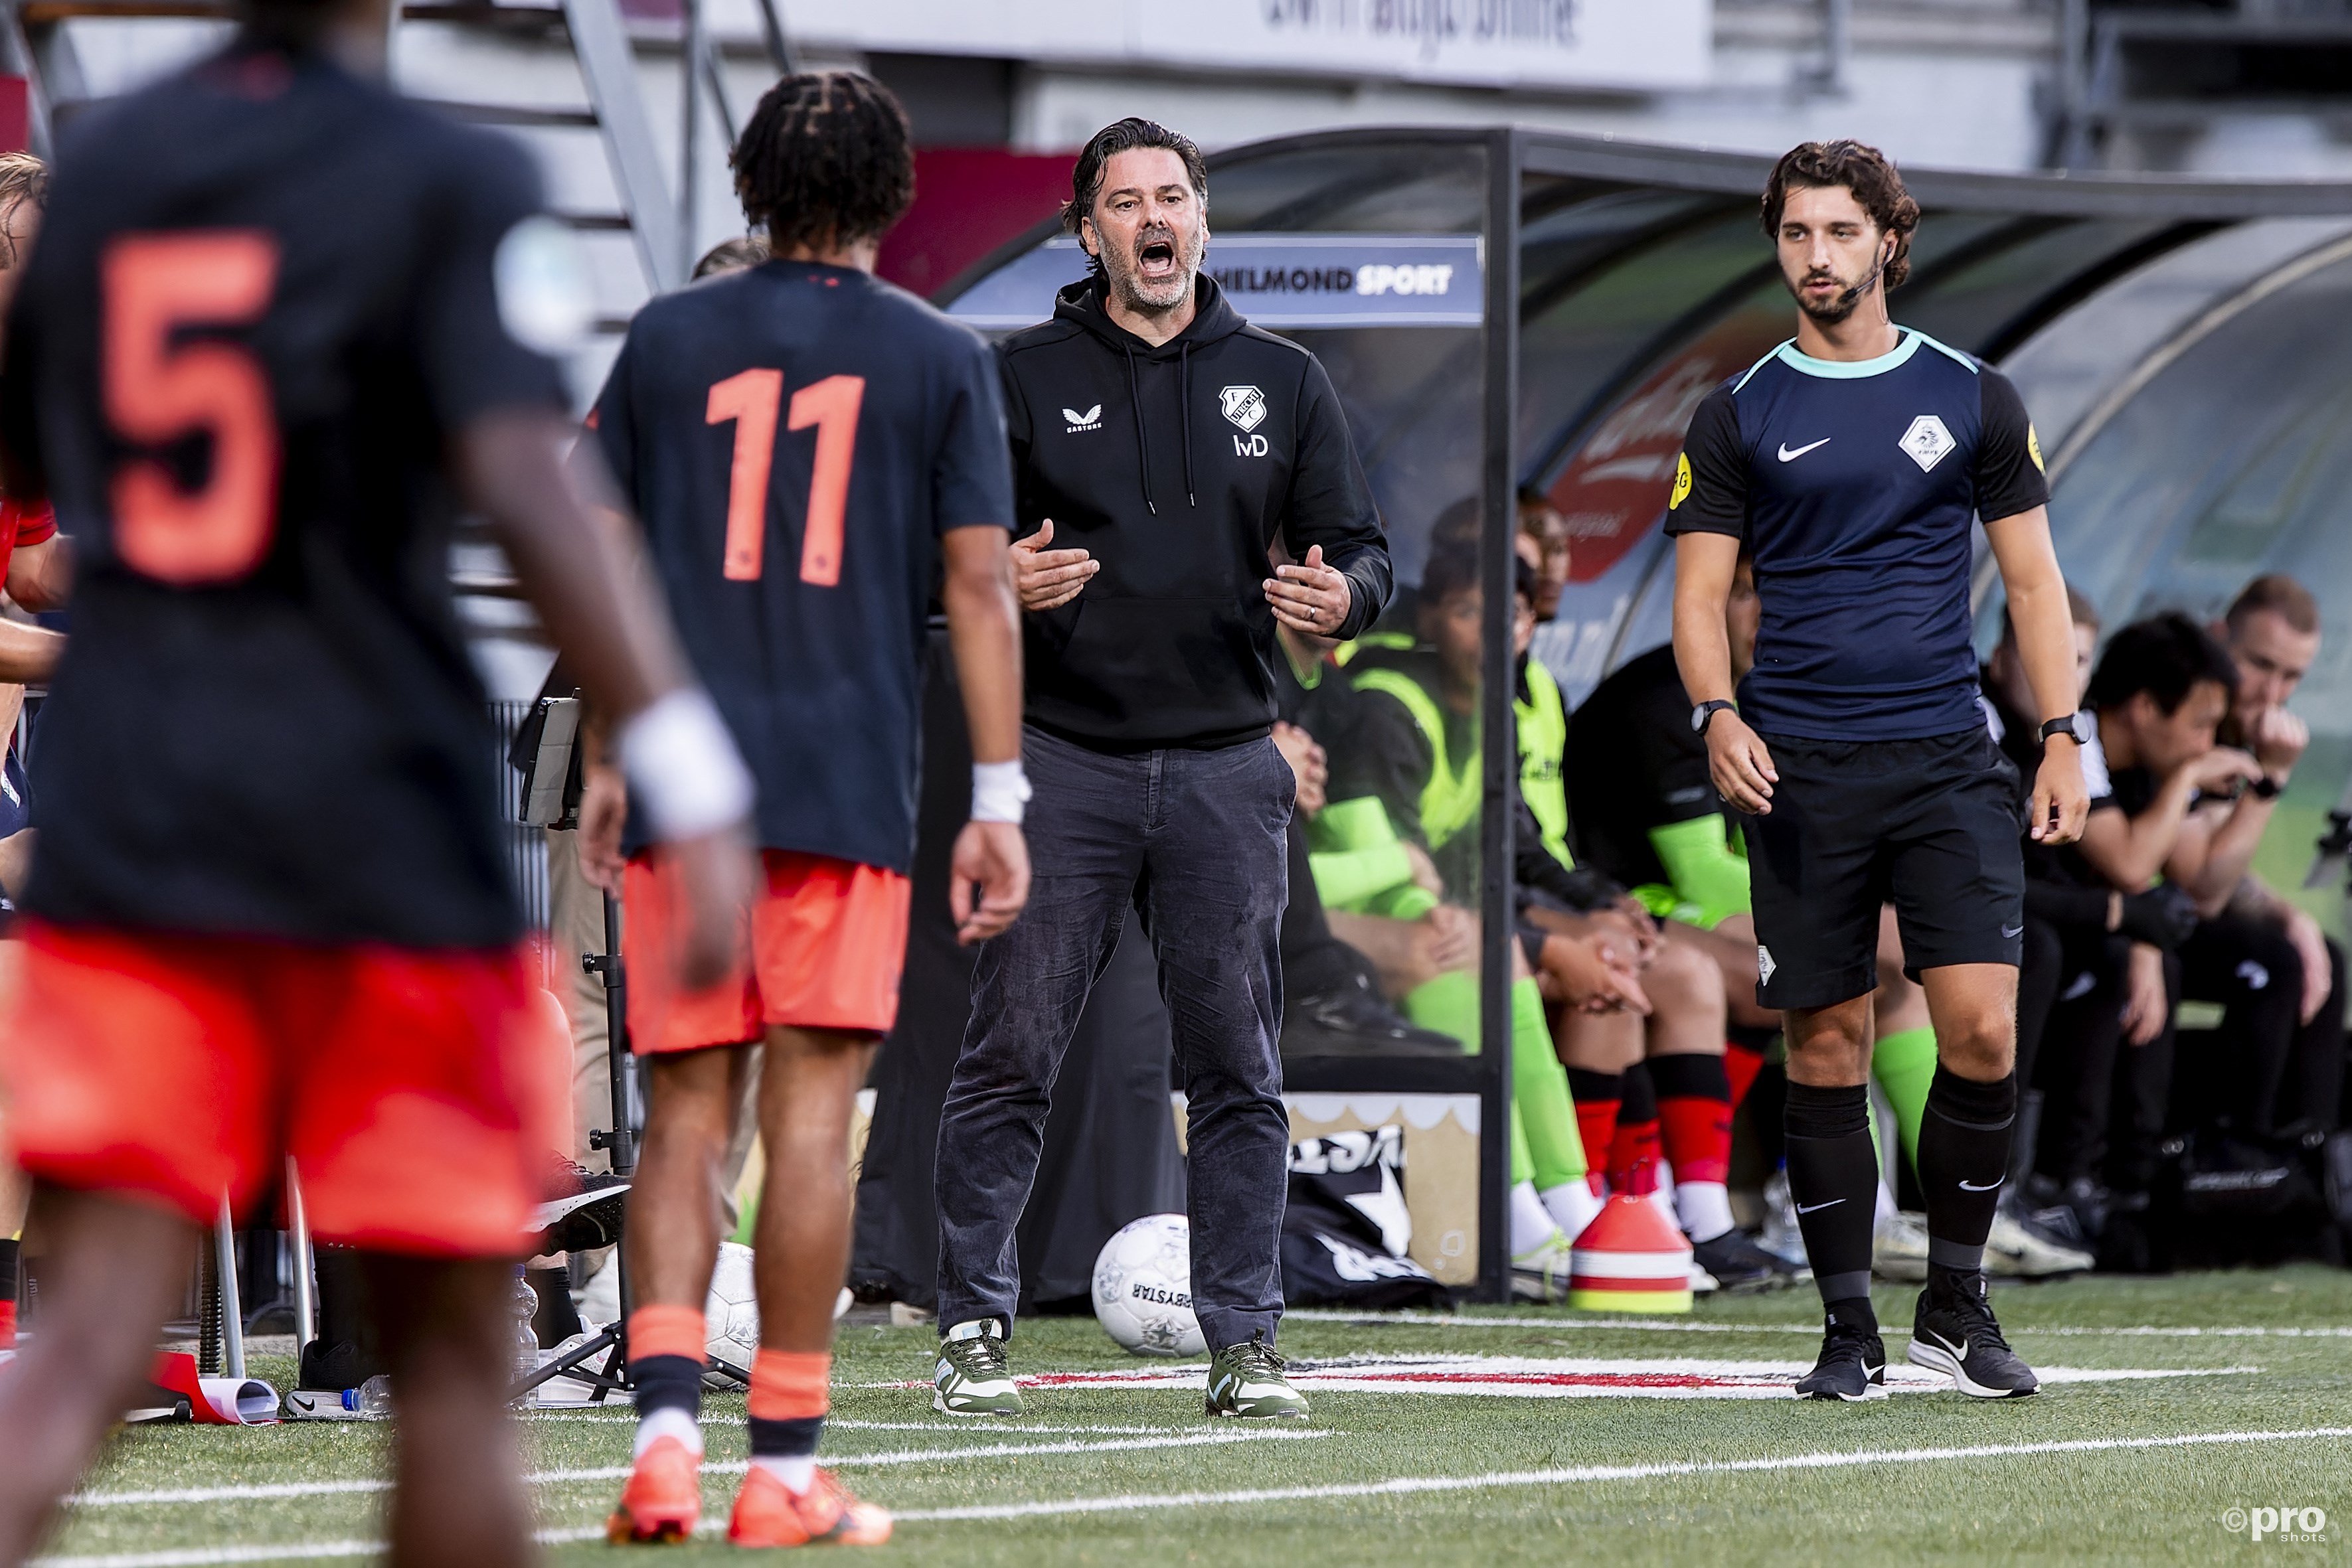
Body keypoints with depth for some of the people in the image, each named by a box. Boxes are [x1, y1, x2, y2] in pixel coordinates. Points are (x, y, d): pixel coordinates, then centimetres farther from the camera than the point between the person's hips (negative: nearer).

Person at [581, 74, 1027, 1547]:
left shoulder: (668, 340, 8)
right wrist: (999, 802, 1)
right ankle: (785, 1471, 0)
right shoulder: (943, 359, 3)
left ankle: (667, 1425, -10)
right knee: (811, 1111, 0)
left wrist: (608, 764, 17)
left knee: (686, 1109, 6)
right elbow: (979, 583, -1)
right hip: (847, 786, -2)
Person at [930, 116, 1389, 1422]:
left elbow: (1361, 550, 12)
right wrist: (998, 581, -16)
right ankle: (973, 1333, 3)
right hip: (1062, 760, -2)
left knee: (1237, 1070, 1)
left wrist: (1340, 595, -11)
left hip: (1225, 764, 2)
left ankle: (1243, 1342, 6)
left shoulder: (1280, 382, 11)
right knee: (1010, 1056, -4)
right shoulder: (1024, 378, 5)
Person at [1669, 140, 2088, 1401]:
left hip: (1947, 766, 0)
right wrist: (1716, 715, -13)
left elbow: (2032, 580, 12)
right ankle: (1848, 1329, 9)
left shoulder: (1972, 399, 9)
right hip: (1800, 774, 0)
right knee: (1824, 1052, 0)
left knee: (1982, 1032, -11)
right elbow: (1700, 594, 6)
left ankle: (1955, 1306, 4)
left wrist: (2063, 738, 3)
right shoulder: (1737, 419, 7)